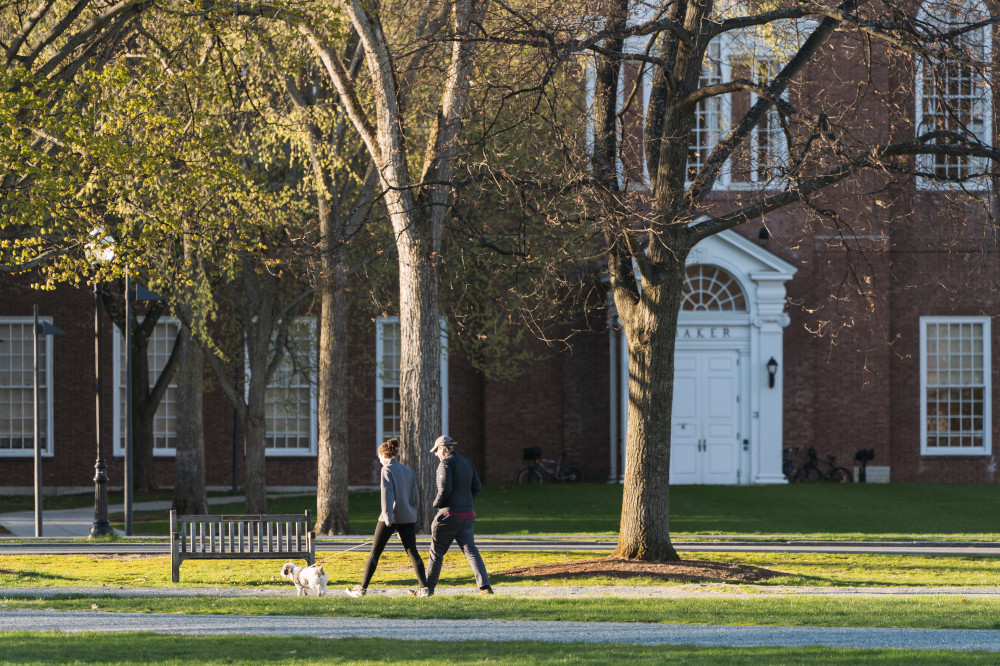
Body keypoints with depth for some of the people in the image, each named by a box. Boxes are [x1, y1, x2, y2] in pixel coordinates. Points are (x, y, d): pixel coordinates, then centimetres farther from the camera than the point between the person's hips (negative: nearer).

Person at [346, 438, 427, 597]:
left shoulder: (387, 470, -7)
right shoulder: (409, 471, 12)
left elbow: (387, 494, -17)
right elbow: (415, 497, 15)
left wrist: (387, 517, -25)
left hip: (391, 516, -5)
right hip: (408, 518, 5)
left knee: (375, 552, 4)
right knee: (412, 552, 1)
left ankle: (362, 588, 9)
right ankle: (424, 586, -13)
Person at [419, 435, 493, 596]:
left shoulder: (446, 463, -10)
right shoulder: (467, 463, 13)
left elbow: (445, 489, -20)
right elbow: (477, 487, 13)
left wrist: (437, 503, -3)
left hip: (450, 514, -6)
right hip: (467, 514, 7)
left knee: (437, 551, 6)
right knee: (470, 550, 1)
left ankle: (429, 587, 12)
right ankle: (485, 585, -14)